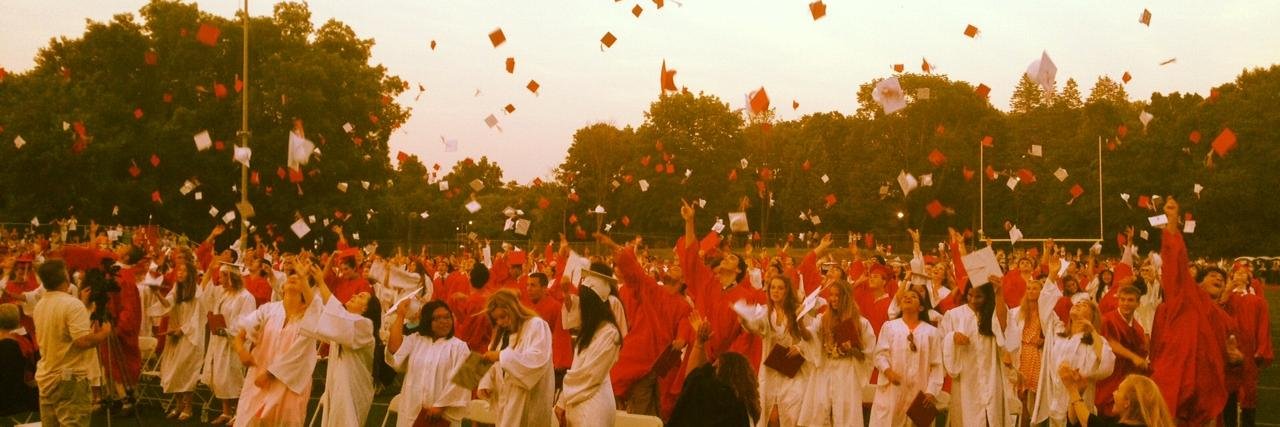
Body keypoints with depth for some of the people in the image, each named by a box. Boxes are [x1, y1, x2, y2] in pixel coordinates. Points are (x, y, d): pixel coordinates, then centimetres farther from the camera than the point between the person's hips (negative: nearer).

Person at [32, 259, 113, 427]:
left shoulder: (39, 306, 8)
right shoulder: (73, 304, -17)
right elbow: (83, 341, -24)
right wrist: (104, 333, -6)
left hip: (45, 377, 8)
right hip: (70, 378, -8)